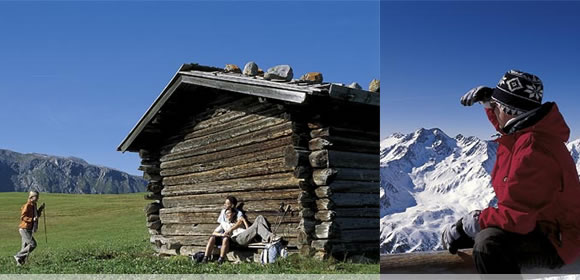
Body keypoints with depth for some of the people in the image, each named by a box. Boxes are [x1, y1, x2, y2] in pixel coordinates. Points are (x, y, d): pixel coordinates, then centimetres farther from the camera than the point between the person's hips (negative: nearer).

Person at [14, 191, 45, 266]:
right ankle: (18, 256, -4)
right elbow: (22, 217, -19)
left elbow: (36, 215, 23)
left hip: (29, 230, 9)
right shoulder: (27, 205, -14)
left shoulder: (34, 205, 12)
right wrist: (32, 219, -30)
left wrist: (41, 208, 10)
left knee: (25, 247, 10)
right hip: (24, 229, -9)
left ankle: (19, 262, 16)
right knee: (32, 244, -13)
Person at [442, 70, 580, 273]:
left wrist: (464, 225, -23)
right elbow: (504, 121, 28)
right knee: (452, 235, 14)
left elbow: (516, 217, -32)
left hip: (554, 241, -10)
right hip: (531, 222, 10)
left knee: (489, 244, -41)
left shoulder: (534, 150, -30)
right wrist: (487, 100, 9)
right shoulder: (521, 129, 0)